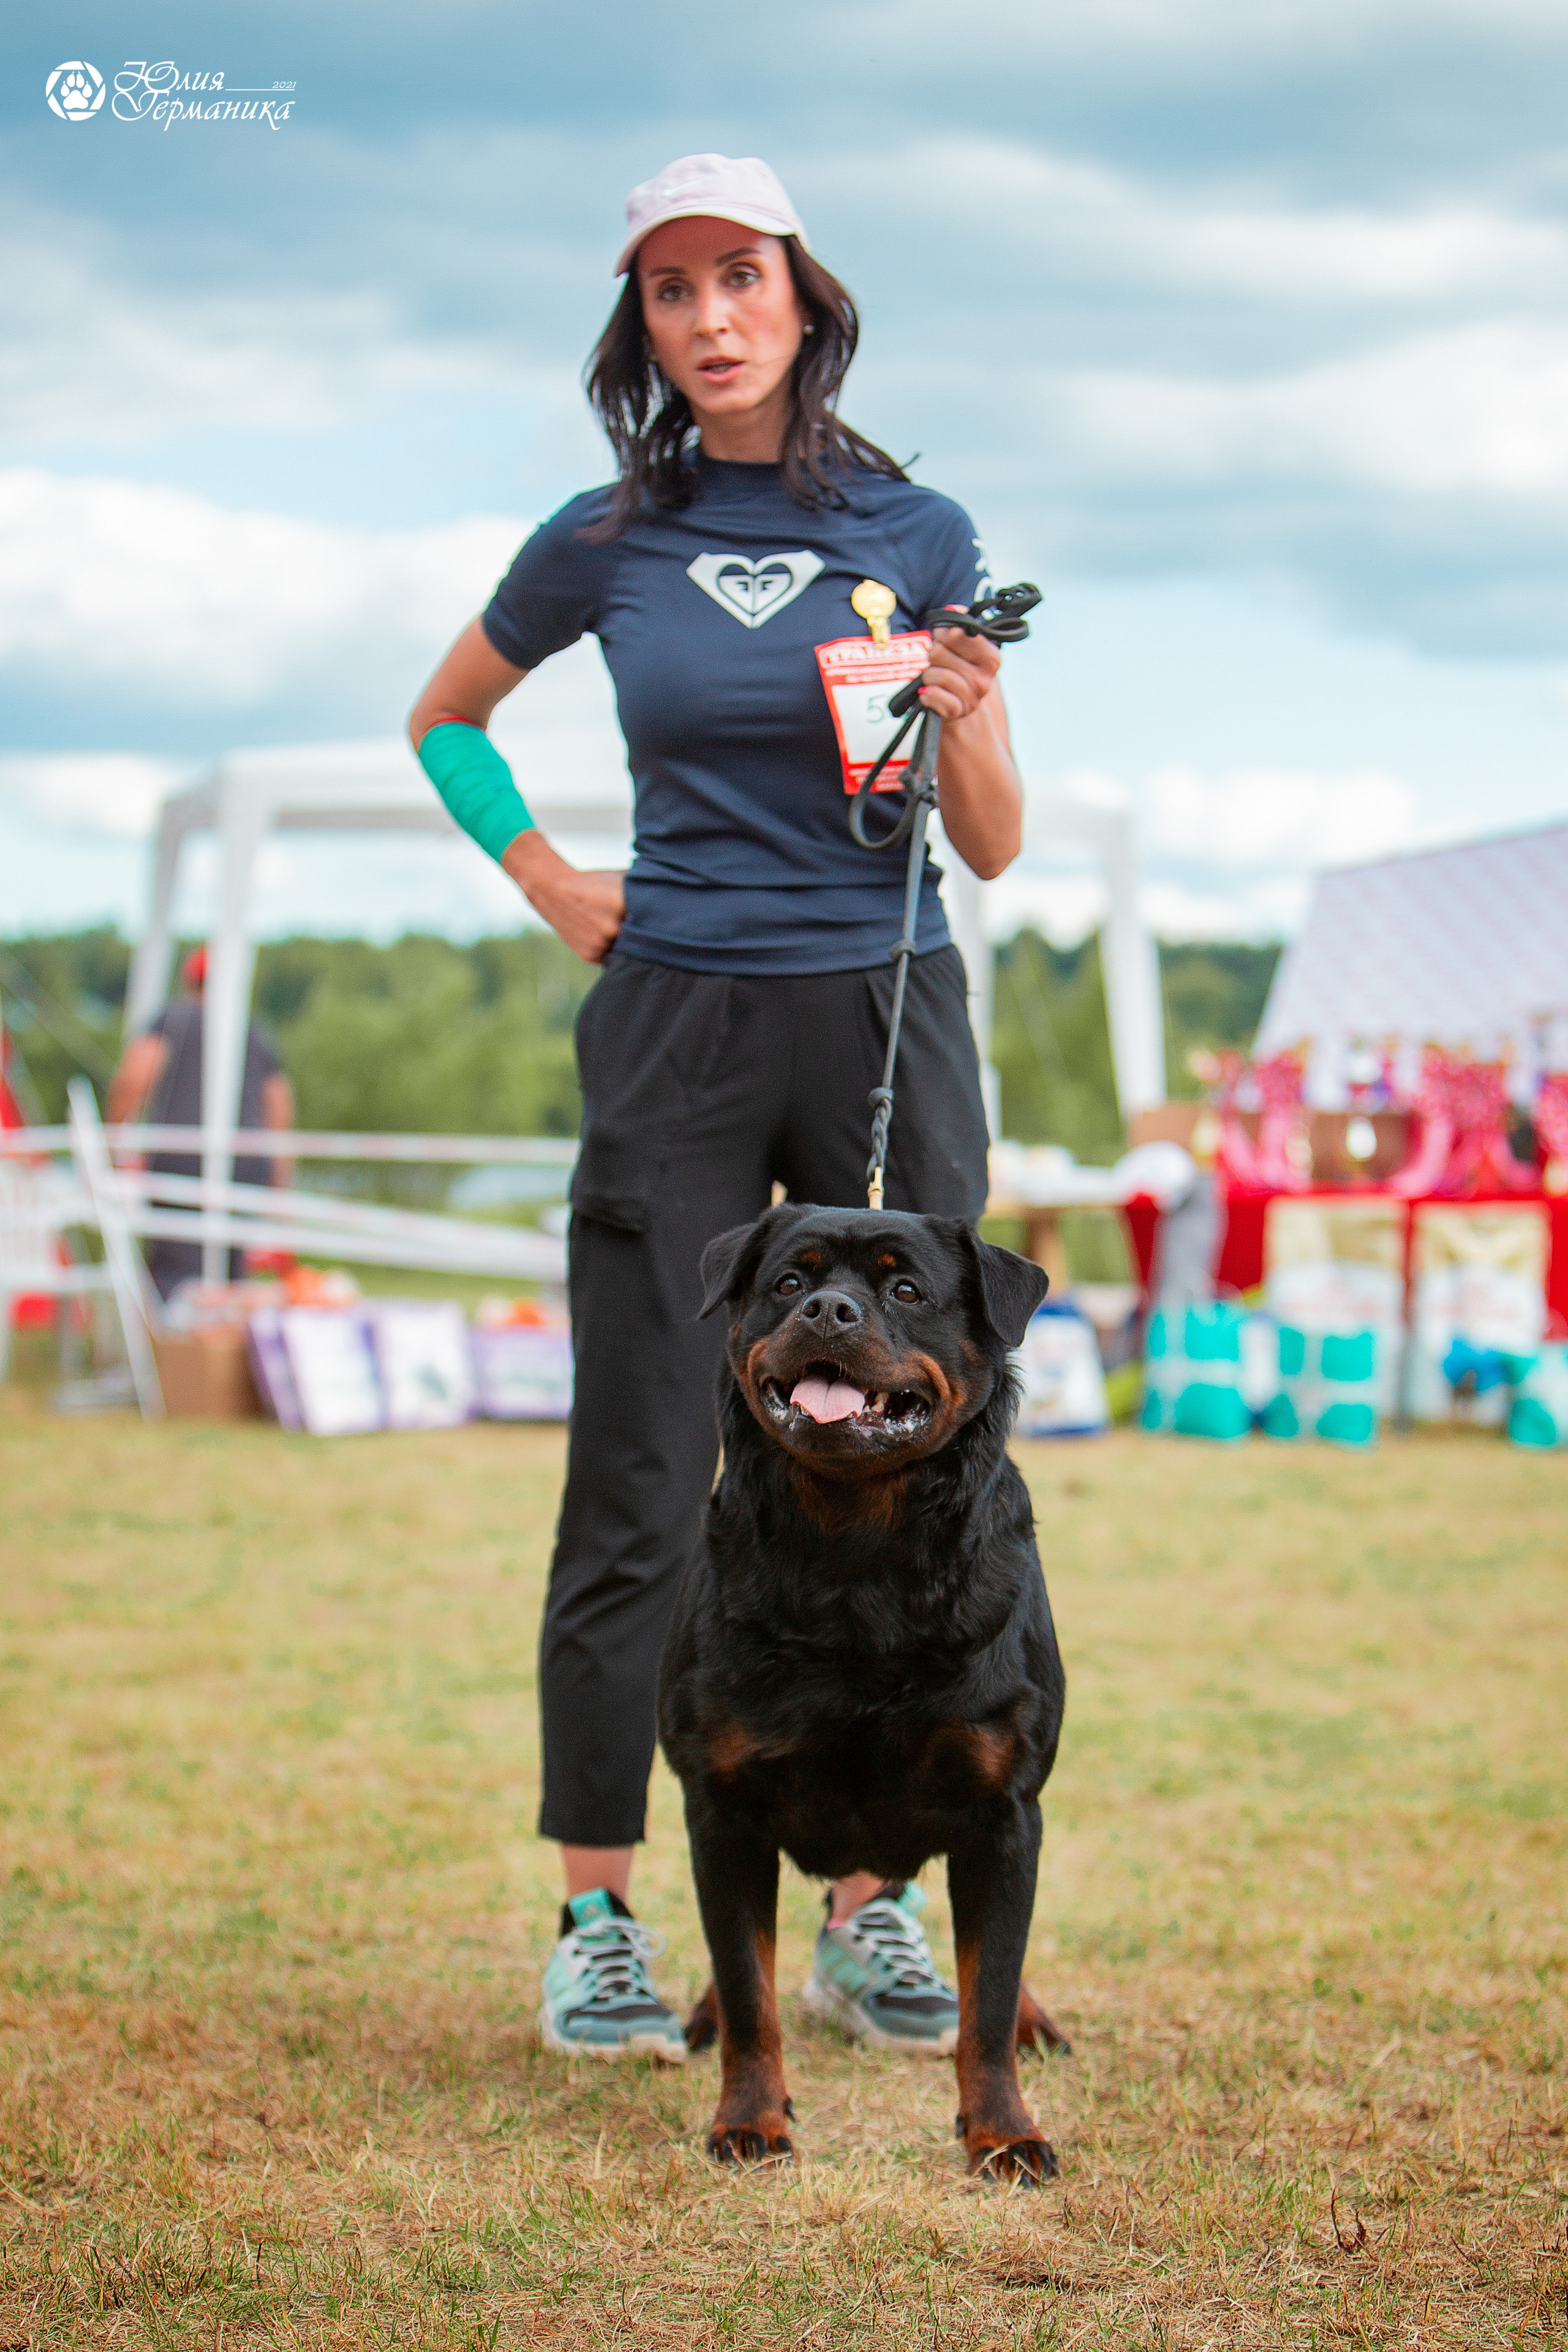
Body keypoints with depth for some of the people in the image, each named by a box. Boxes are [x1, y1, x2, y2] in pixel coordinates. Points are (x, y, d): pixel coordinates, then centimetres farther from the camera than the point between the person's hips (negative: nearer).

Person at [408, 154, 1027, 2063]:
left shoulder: (920, 535, 4)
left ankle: (871, 1921, 12)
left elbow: (994, 846, 5)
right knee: (642, 1489, -3)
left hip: (886, 1019, 1)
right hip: (677, 1035, -1)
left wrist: (962, 720, -14)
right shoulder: (603, 545, 4)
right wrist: (547, 887, 7)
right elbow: (442, 720, 21)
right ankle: (597, 1923, 5)